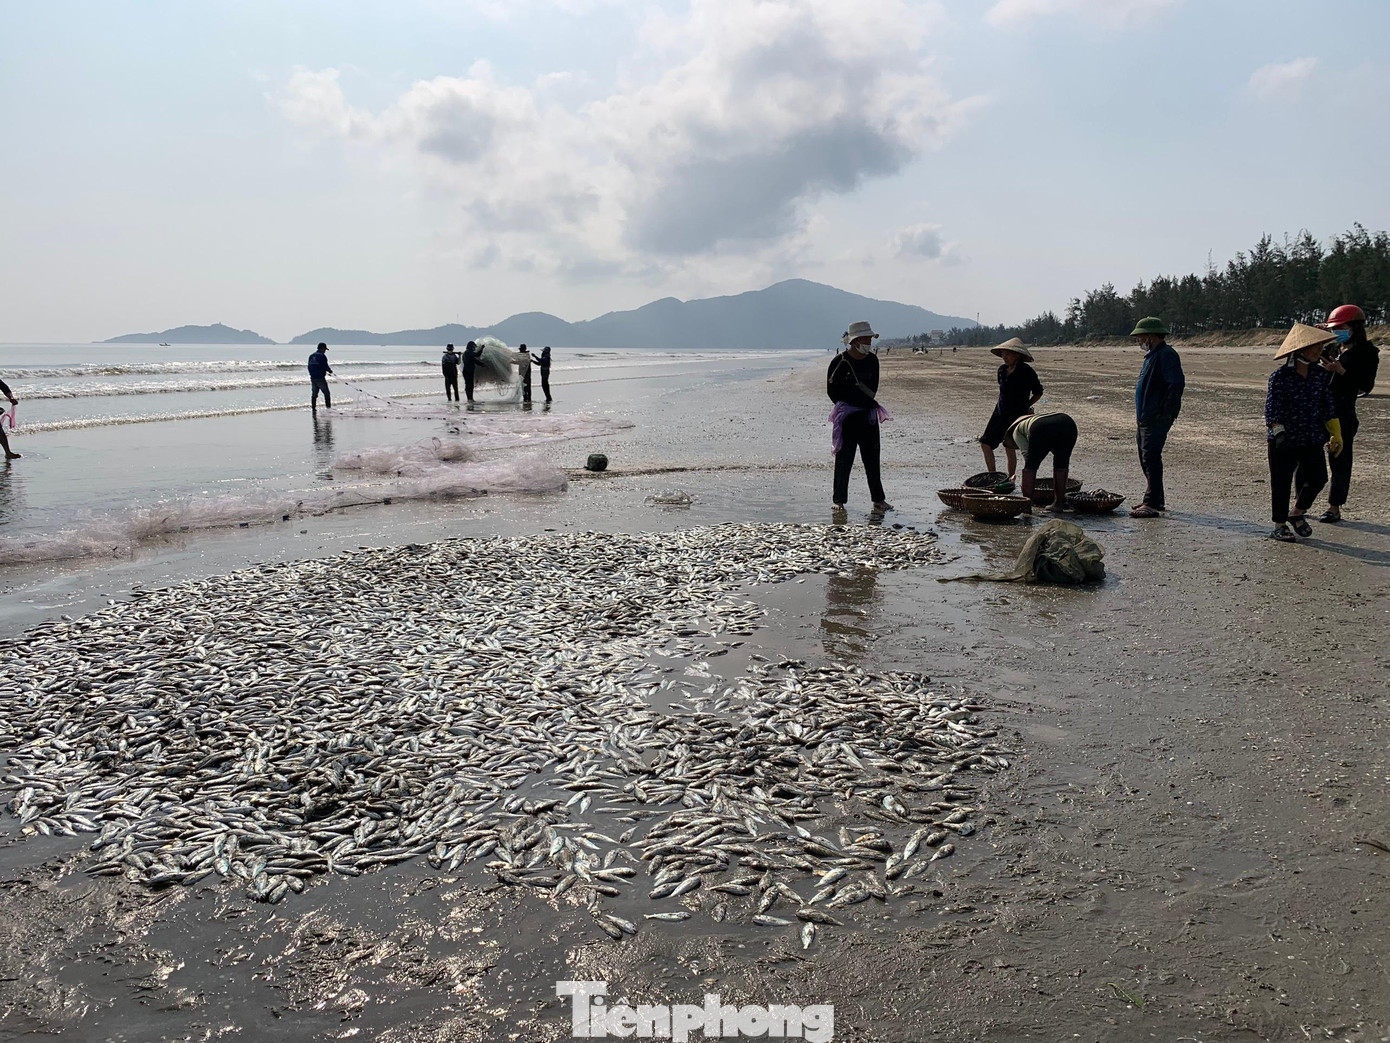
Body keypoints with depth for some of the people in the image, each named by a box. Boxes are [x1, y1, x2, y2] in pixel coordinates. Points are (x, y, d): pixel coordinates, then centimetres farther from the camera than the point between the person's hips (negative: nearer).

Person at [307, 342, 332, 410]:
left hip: (313, 378, 7)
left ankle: (313, 407, 12)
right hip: (320, 378, -7)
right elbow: (325, 366, -15)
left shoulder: (311, 356, 13)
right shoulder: (322, 356, -11)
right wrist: (330, 371, 4)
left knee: (314, 394, 13)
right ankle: (328, 407, -2)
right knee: (326, 394, 1)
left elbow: (309, 367, 14)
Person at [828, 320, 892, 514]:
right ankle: (839, 500, 7)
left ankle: (878, 500, 13)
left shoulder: (872, 360, 8)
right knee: (844, 459, -1)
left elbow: (872, 388, 16)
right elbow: (832, 391, -4)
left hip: (868, 416, 5)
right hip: (846, 417, -5)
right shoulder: (839, 362, -7)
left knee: (872, 458, 7)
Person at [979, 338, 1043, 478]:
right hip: (1000, 412, 7)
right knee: (985, 443, 2)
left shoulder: (1026, 371, -11)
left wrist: (1025, 407, 3)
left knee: (1009, 448, -6)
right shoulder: (1002, 370, 7)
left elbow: (1038, 392, -1)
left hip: (1016, 414, -7)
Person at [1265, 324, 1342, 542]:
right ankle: (1279, 525, 17)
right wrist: (1279, 431, -31)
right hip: (1284, 441, -5)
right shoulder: (1280, 376, -12)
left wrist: (1336, 435, 7)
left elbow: (1328, 407, 10)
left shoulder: (1321, 375, 5)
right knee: (1281, 483, 4)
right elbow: (1272, 408, -17)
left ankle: (1297, 513, 26)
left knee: (1318, 477, 1)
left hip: (1312, 440, 5)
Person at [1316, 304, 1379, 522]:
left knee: (1339, 459, 1)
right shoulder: (1332, 348, 13)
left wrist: (1340, 371, -19)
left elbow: (1365, 385, -9)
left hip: (1343, 410, -6)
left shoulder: (1367, 352, -3)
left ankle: (1335, 508, 8)